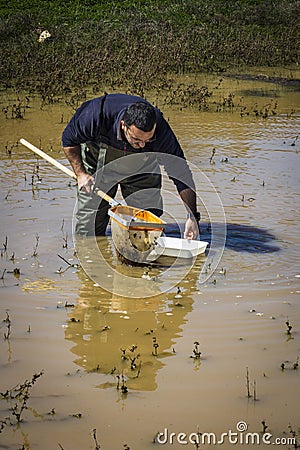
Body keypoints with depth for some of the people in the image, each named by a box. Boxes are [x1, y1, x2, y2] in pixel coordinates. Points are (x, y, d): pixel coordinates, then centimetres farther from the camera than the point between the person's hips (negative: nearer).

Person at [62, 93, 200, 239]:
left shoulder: (160, 130, -35)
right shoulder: (97, 113, -38)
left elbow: (182, 172, -26)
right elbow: (69, 140, -16)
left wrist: (192, 216, -31)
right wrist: (80, 174, -22)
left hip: (141, 164, 1)